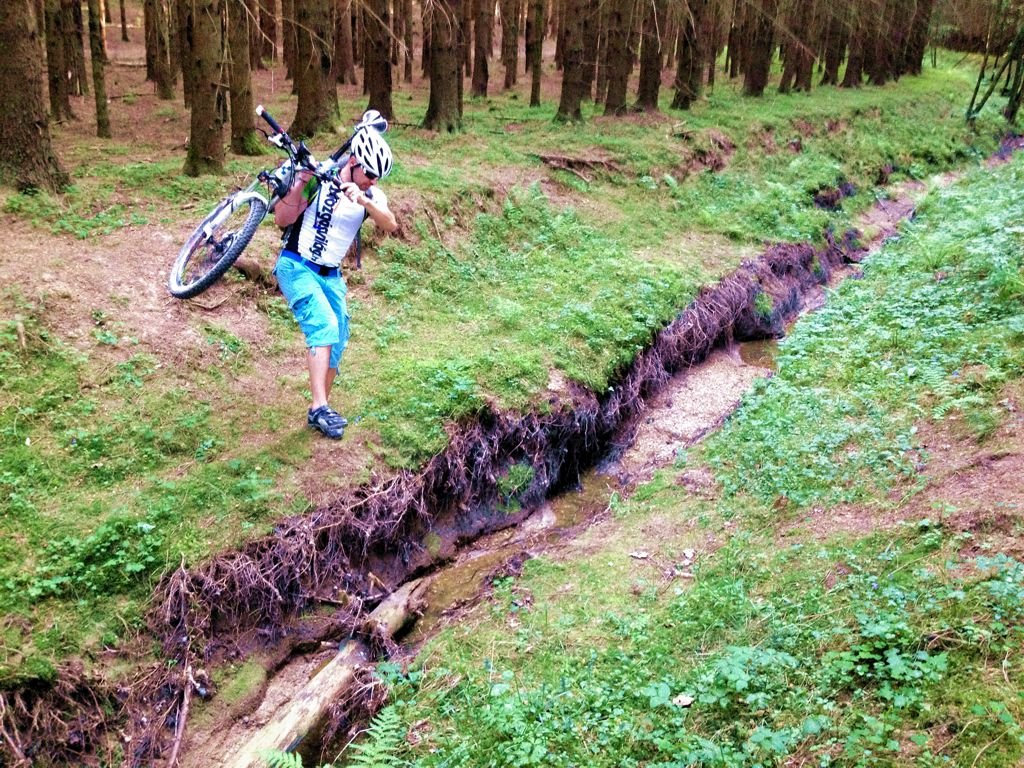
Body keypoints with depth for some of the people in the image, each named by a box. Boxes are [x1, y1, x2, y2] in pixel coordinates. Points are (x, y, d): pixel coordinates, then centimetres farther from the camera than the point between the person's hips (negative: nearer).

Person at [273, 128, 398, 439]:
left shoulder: (371, 195, -2)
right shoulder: (319, 180, -12)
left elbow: (390, 225, -22)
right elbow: (281, 219, -13)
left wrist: (363, 200, -39)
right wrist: (300, 183, -27)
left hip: (331, 275, 6)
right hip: (296, 266, -5)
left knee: (336, 342, 5)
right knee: (325, 325, -24)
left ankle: (319, 410, 20)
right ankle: (319, 408, -25)